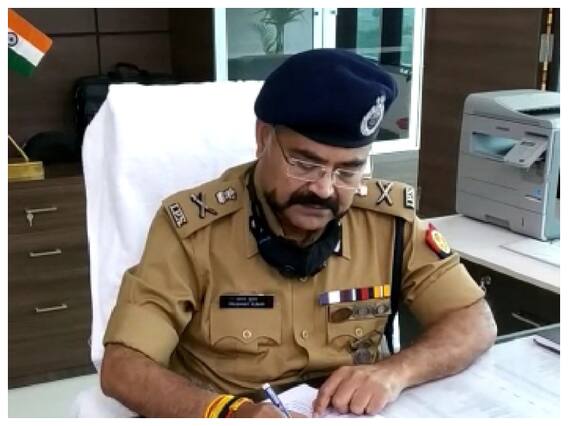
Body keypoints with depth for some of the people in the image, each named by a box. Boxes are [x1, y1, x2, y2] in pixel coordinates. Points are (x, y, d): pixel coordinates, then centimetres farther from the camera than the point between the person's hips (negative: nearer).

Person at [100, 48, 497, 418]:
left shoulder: (390, 216, -6)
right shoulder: (192, 226, -13)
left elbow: (476, 321, -2)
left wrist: (395, 372, -21)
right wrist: (230, 412, -33)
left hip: (358, 415, 2)